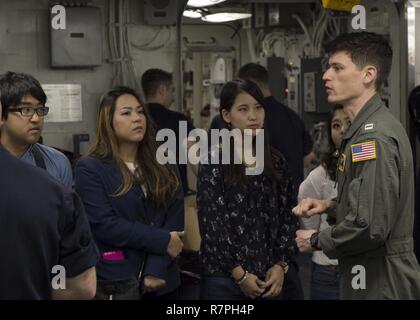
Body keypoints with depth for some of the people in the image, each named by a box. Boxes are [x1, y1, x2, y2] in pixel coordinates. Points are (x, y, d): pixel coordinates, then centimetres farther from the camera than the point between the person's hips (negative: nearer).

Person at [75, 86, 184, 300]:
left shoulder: (162, 166, 8)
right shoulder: (90, 168, -6)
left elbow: (175, 217, -2)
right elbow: (104, 224, -15)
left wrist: (156, 269, -14)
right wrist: (162, 241, -15)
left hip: (162, 280, 4)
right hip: (116, 281, -4)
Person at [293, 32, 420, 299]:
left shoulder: (374, 137, -21)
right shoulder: (374, 127, 12)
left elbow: (369, 227, -27)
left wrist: (317, 240, -12)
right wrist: (330, 206, 9)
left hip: (381, 283, -10)